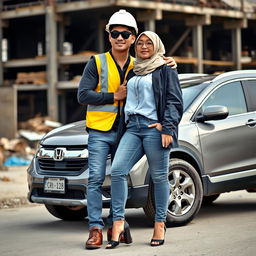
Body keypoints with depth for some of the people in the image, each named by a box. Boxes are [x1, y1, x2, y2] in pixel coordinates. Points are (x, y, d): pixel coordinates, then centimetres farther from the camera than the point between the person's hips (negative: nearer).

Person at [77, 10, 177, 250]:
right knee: (96, 178, -10)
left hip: (125, 131, 3)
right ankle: (95, 229, -10)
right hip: (100, 131, -3)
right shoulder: (97, 63, 0)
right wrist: (115, 96, -11)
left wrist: (169, 66, -1)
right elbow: (83, 95, -7)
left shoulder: (138, 67, 11)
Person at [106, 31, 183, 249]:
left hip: (154, 127, -5)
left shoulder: (165, 69, 5)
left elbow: (174, 101, -2)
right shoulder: (133, 71, 23)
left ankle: (160, 224, 8)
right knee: (117, 171, -11)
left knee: (159, 177, -1)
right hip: (133, 128, 5)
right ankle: (119, 223, -11)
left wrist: (168, 128, -12)